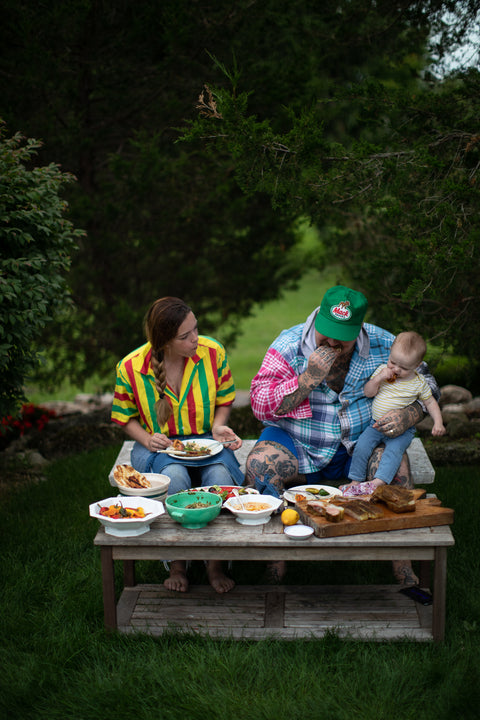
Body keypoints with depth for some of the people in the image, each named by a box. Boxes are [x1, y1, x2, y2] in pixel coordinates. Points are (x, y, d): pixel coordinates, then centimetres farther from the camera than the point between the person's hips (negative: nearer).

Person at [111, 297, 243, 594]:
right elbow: (125, 416, 5)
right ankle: (177, 565, -15)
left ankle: (215, 564, -13)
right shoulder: (130, 368, -12)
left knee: (221, 475, -32)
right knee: (174, 476, -36)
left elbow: (225, 400, 8)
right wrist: (146, 438, -14)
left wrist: (218, 426, -12)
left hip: (206, 441, 1)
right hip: (159, 446, -1)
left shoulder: (213, 352, -8)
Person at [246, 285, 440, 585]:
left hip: (361, 444, 1)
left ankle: (403, 566, -13)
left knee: (395, 467, -29)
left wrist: (409, 415, -17)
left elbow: (426, 385, 5)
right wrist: (309, 379, -25)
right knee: (258, 465, -28)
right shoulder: (289, 345, -9)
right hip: (298, 445, 0)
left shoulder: (382, 345, -5)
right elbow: (261, 405, -14)